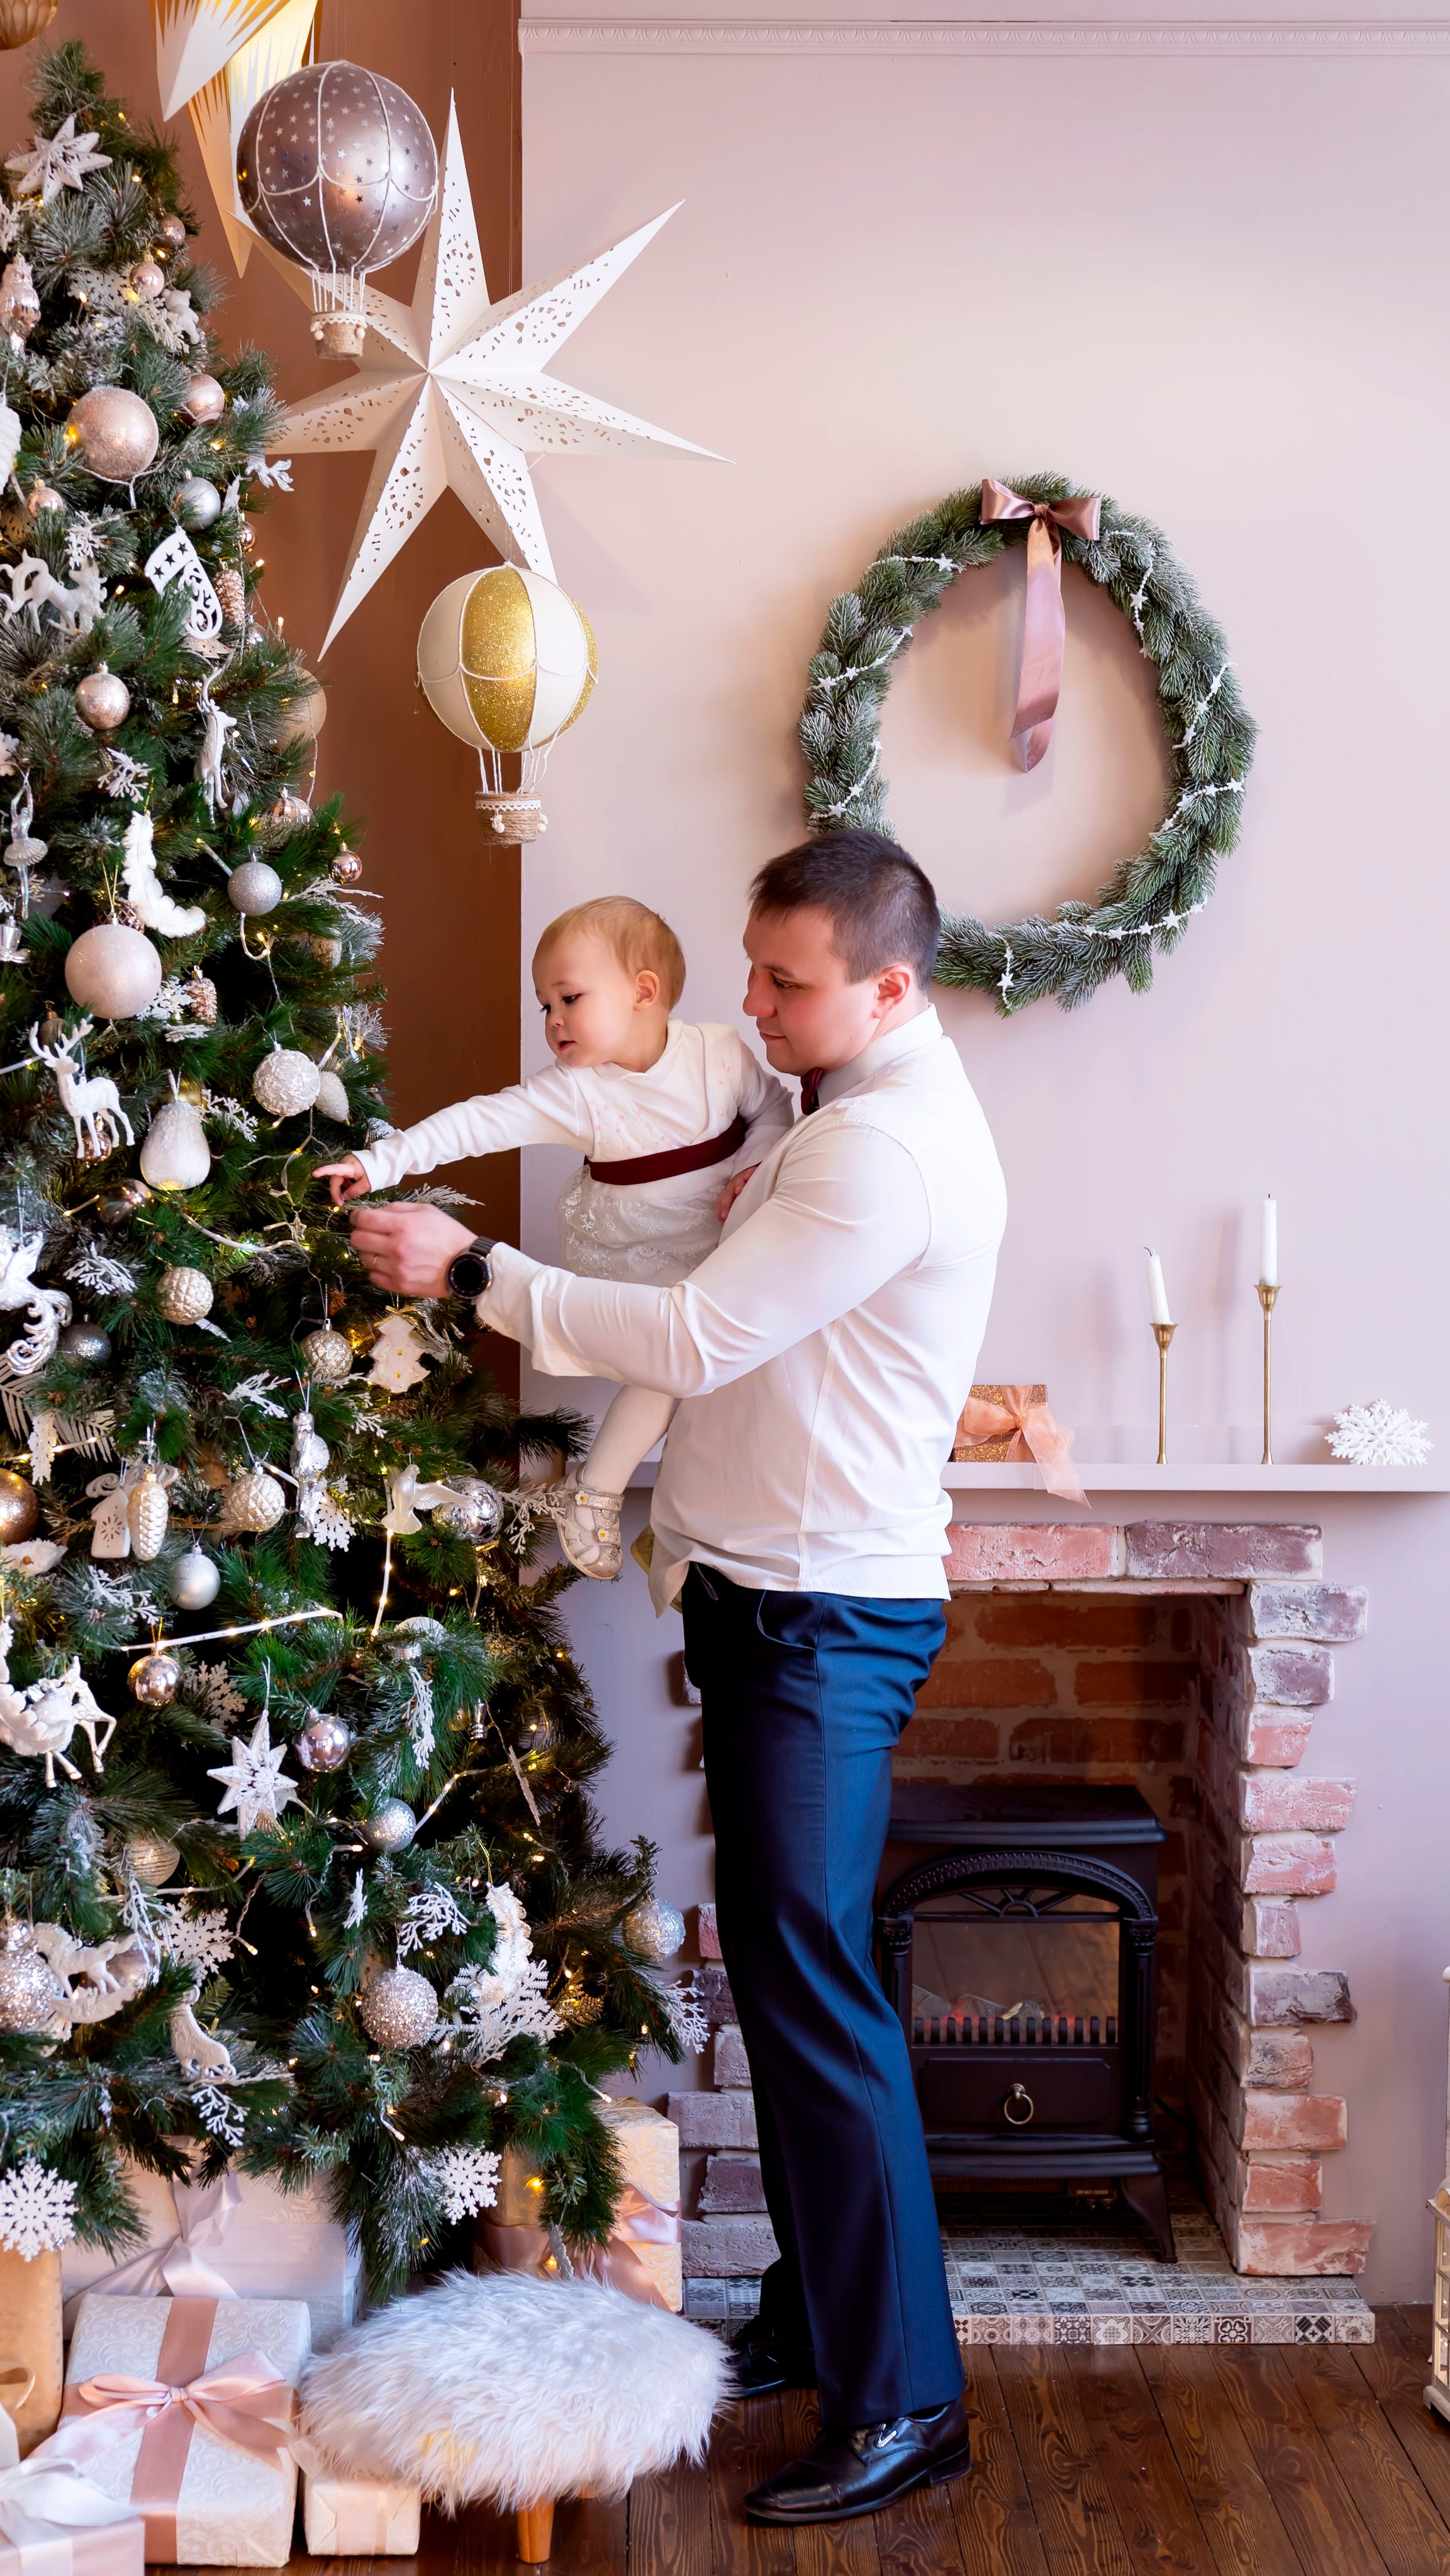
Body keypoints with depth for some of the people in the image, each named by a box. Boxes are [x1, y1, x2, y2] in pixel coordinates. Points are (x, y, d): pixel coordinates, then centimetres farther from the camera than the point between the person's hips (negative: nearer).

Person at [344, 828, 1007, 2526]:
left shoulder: (893, 1148, -19)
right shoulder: (852, 1107, 15)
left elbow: (695, 1339, -21)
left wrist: (474, 1270, -14)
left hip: (825, 1622, -10)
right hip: (777, 1601, 10)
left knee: (812, 1990, -7)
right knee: (782, 1972, 16)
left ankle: (902, 2401, 4)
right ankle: (818, 2308, 30)